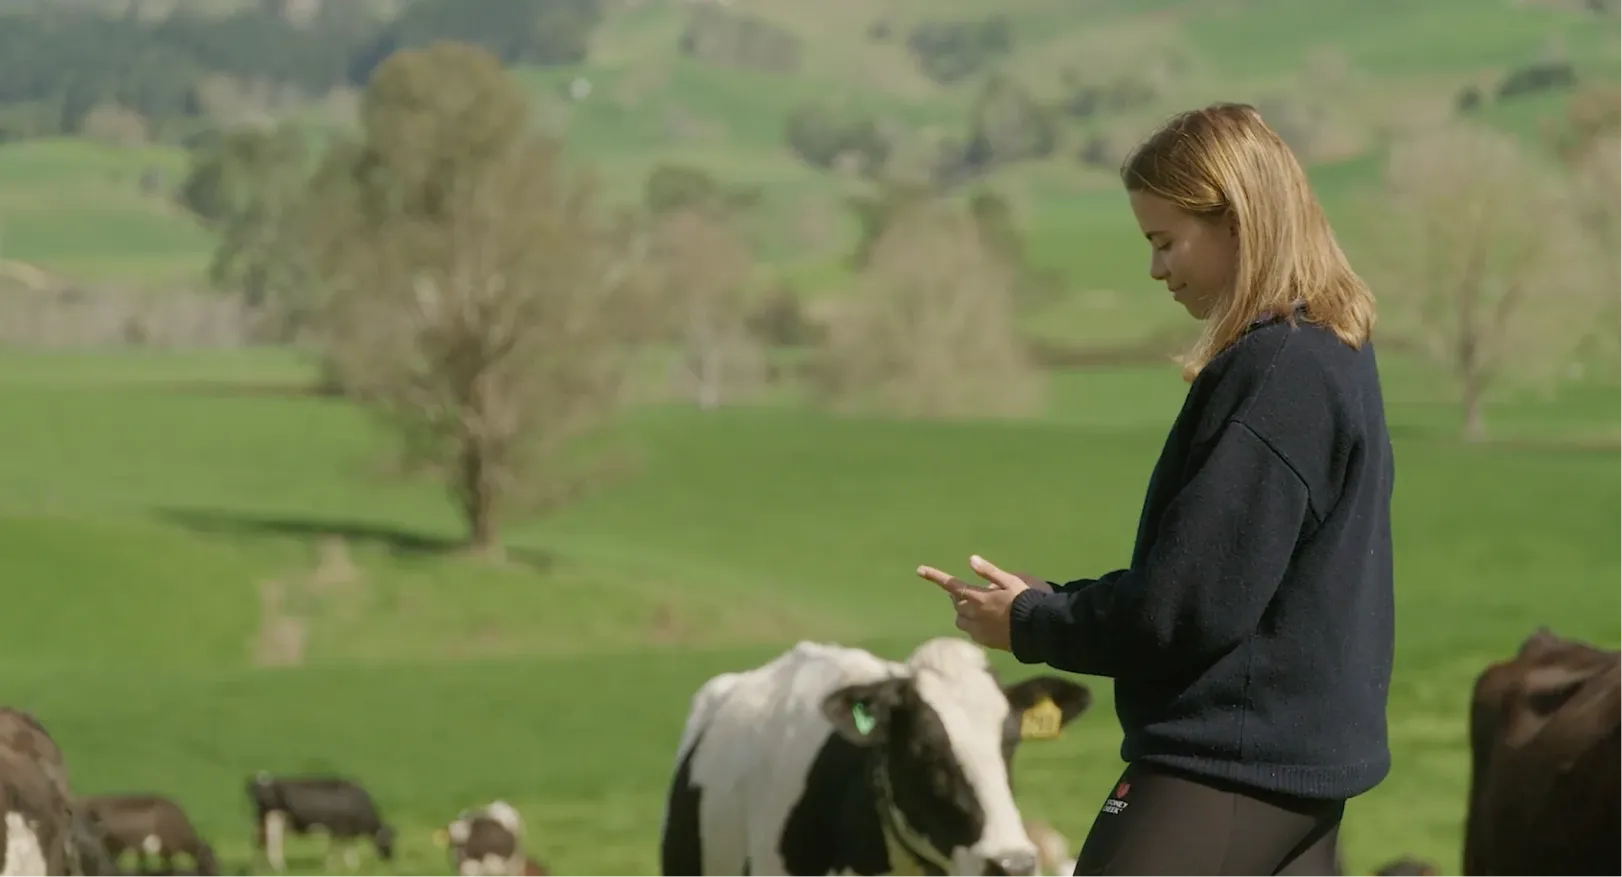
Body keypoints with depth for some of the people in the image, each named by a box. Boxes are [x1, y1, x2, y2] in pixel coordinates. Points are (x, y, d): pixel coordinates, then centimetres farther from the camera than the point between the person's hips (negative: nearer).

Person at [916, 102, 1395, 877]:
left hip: (1224, 761, -10)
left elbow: (1189, 602, -19)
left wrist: (1033, 625, -4)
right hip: (1307, 758, 10)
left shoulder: (1275, 372, -17)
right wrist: (1051, 604, 10)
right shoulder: (1336, 355, 14)